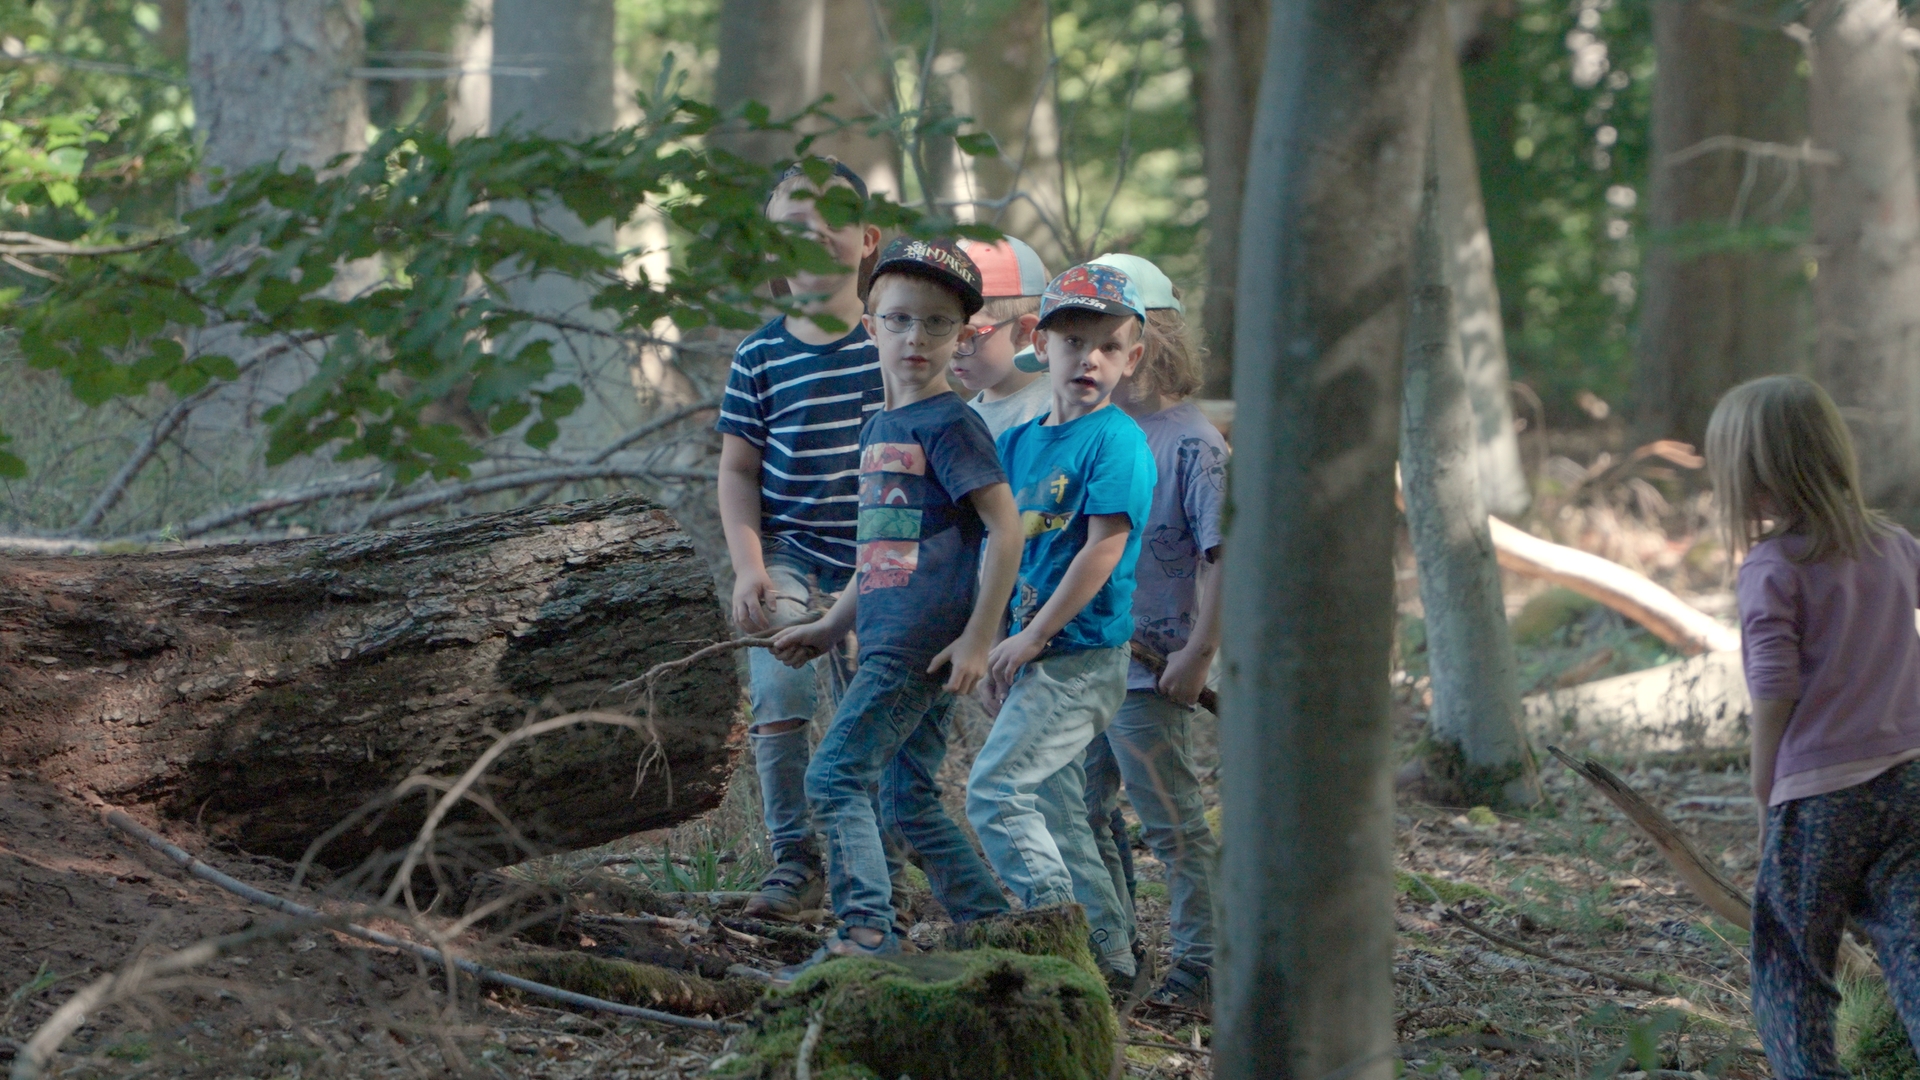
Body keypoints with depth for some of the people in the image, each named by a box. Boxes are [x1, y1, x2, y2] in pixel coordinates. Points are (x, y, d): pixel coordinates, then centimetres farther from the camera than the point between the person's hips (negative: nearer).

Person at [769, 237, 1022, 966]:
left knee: (836, 774, -13)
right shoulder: (879, 429, 17)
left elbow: (1005, 528, -14)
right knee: (908, 798, 12)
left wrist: (979, 637, -18)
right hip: (887, 640, 9)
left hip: (926, 640, -9)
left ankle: (866, 931, -14)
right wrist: (827, 629, 25)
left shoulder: (950, 426, -9)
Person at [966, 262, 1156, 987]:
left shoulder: (1116, 440, -12)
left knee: (996, 791, -14)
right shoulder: (1020, 441, 12)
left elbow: (1104, 547, -18)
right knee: (1052, 804, 12)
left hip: (1081, 652, -8)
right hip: (1036, 653, 8)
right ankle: (1107, 951, 19)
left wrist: (1033, 637, -16)